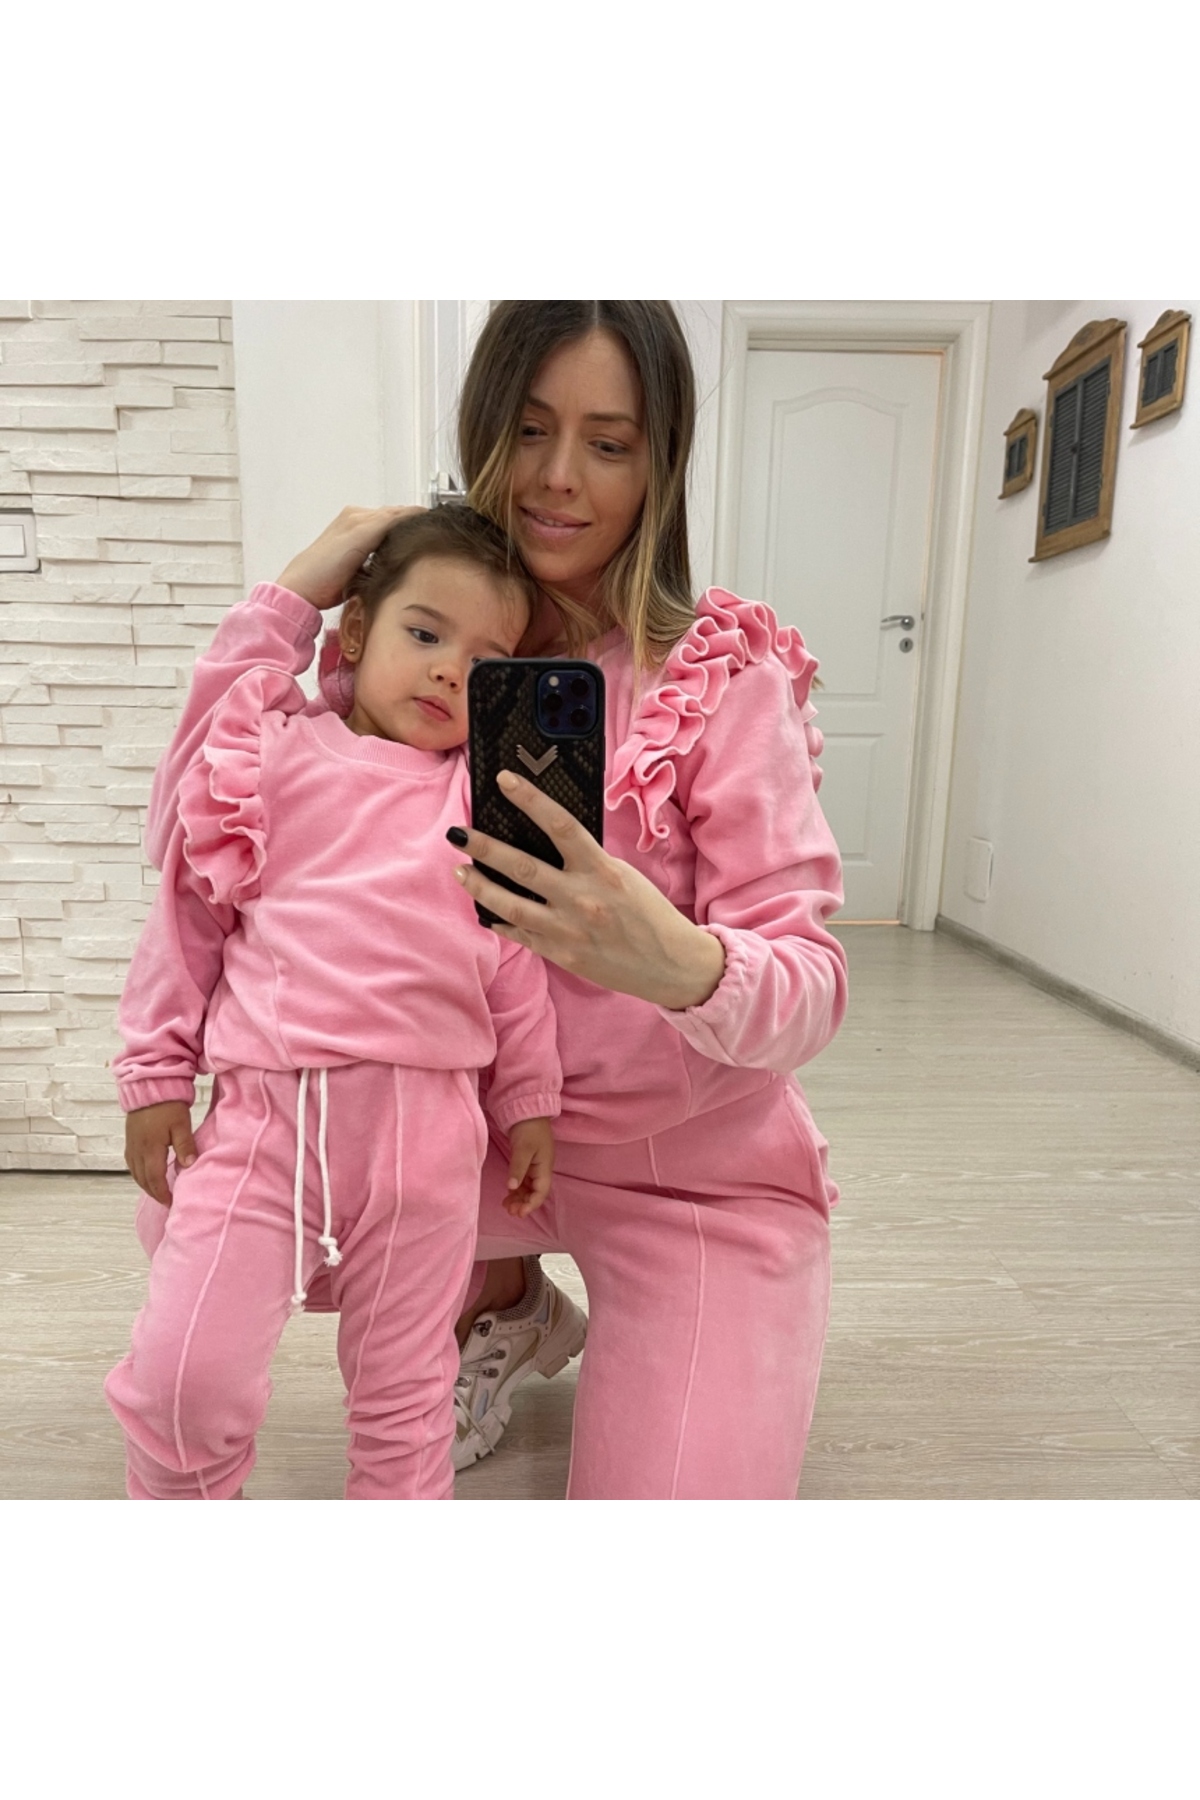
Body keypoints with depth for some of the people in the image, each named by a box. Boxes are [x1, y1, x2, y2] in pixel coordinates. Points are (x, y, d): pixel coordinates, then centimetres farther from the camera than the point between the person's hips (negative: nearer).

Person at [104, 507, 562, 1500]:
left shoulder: (487, 797, 8)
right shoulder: (274, 755, 5)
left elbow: (515, 961, 11)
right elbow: (189, 914, 8)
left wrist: (529, 1103, 12)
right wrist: (158, 1073, 7)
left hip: (425, 1121, 1)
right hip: (265, 1105, 0)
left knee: (406, 1391, 15)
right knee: (185, 1372, 0)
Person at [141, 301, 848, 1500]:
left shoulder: (723, 674, -14)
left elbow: (807, 984, -19)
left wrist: (683, 963, -42)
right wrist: (292, 598, -13)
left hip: (703, 1173, -3)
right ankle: (509, 1308, 15)